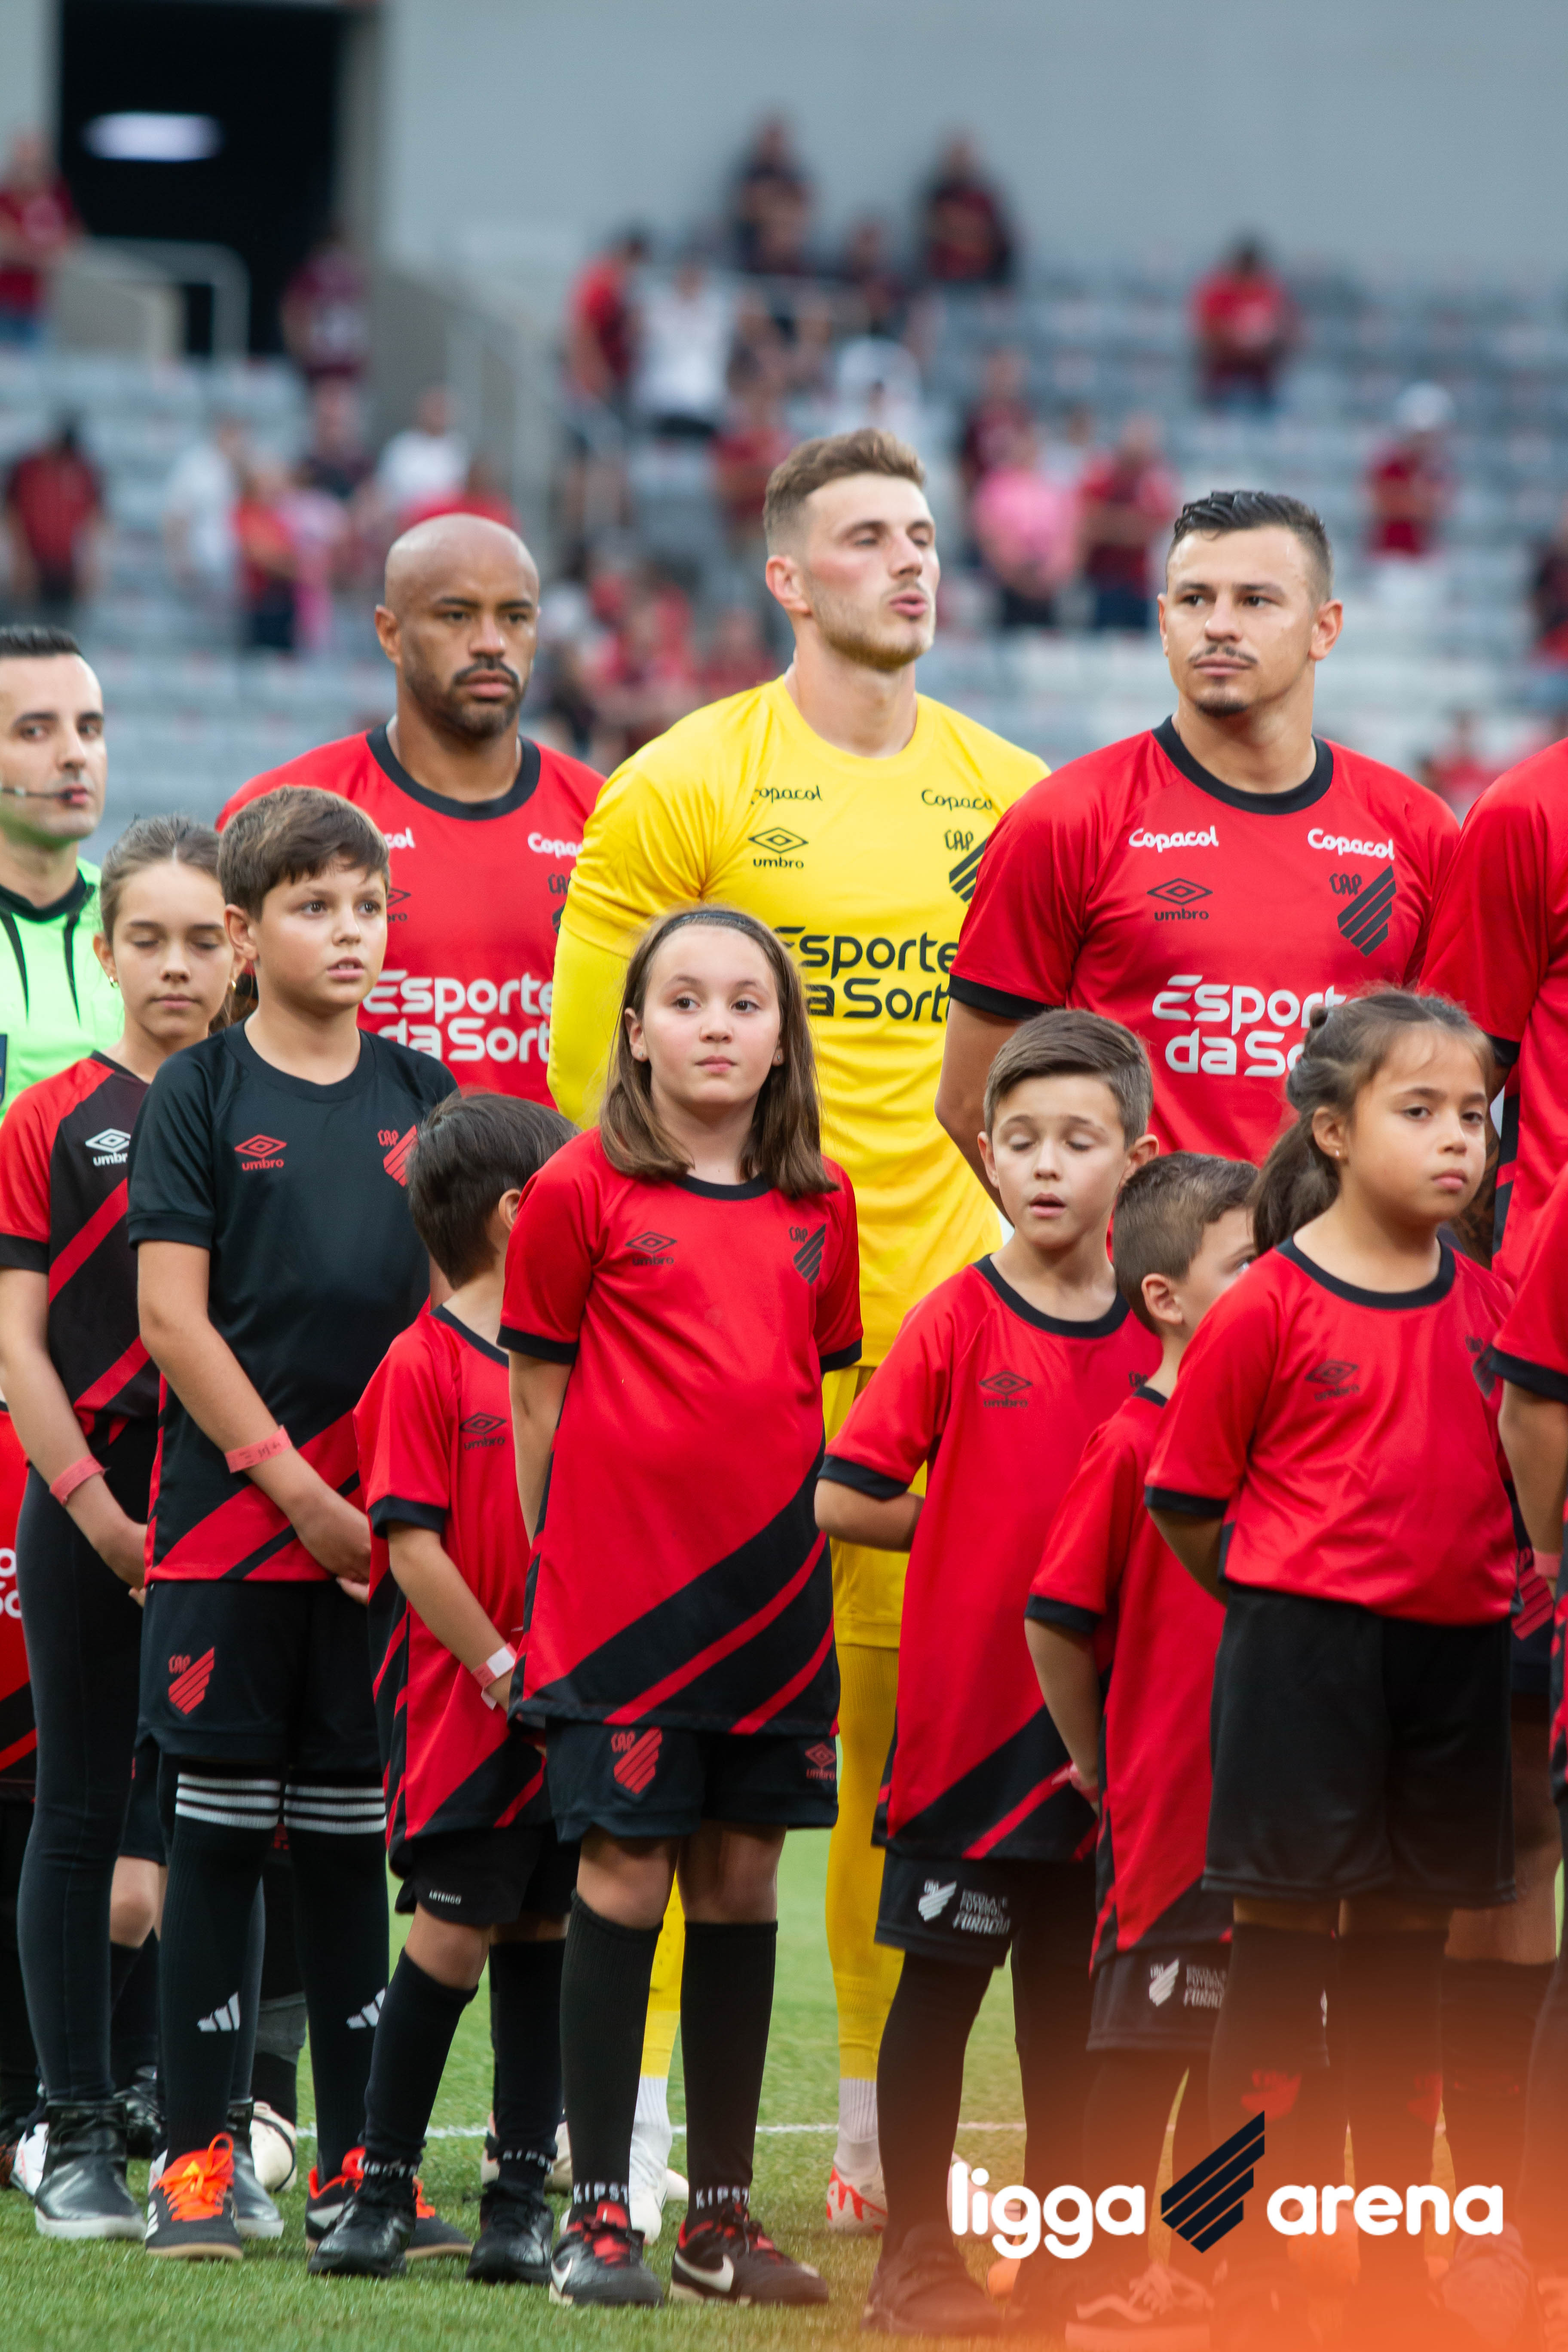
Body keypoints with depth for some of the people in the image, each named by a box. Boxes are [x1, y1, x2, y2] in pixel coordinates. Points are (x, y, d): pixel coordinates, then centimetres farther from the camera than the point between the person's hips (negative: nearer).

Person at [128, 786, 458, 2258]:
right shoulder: (200, 1095, -1)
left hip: (382, 1532, 3)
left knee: (351, 1836, 6)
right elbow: (173, 1320, -7)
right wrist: (298, 1489, -12)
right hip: (228, 1522, -3)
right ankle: (193, 2155, 4)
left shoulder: (416, 1096, 10)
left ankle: (352, 2163, 10)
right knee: (217, 1832, -1)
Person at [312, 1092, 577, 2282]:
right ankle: (384, 2192, 5)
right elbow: (413, 1550, -12)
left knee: (543, 1936, 6)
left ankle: (523, 2197, 9)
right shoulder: (423, 1366, -9)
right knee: (453, 1937, -4)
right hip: (459, 1706, -6)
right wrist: (507, 1672, -13)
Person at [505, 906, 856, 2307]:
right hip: (621, 1584, -4)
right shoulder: (583, 1193, -3)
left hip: (773, 1587, 4)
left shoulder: (819, 1205, 9)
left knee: (742, 1883, 7)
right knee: (625, 1879, -4)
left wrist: (812, 1535, 11)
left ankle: (723, 2217, 13)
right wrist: (557, 1560, 1)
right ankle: (598, 2216, 1)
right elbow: (539, 1398, 1)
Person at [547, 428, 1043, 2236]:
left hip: (943, 1319, 4)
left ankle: (883, 2128, 12)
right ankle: (631, 2120, 0)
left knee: (913, 1705, 4)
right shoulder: (684, 788, -2)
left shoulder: (1009, 795, 11)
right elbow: (586, 1062, -2)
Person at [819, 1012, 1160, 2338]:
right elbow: (841, 1500, -9)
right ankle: (914, 2256, 8)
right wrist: (973, 1527, -1)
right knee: (942, 1979, 2)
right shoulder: (960, 1321, -7)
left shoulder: (1154, 1342, 4)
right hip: (967, 1705, -4)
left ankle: (1063, 2251, 19)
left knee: (1072, 1989, 10)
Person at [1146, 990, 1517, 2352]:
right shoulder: (1269, 1306, -9)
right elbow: (1187, 1504, -2)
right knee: (1282, 1953, -1)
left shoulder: (1487, 1304, 5)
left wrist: (1494, 1587, 3)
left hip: (1454, 1663, 5)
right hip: (1305, 1657, -5)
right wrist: (1295, 1598, 1)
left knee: (1408, 1960, 11)